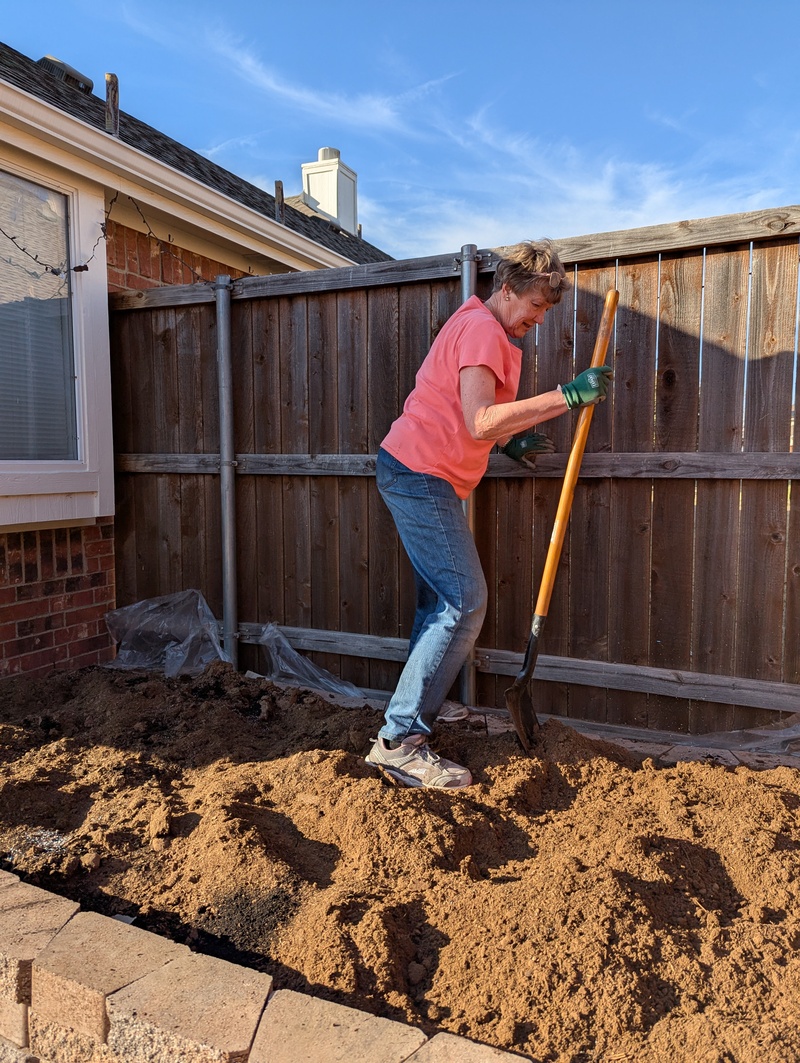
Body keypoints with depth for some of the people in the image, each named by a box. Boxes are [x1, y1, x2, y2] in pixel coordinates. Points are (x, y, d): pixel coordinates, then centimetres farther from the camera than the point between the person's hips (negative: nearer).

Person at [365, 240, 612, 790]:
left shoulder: (487, 329, 21)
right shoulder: (483, 331, -14)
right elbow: (479, 422, -28)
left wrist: (510, 442, 10)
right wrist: (565, 396, -29)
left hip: (418, 475, 11)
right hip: (420, 475, -11)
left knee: (443, 604, 13)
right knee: (465, 603, -13)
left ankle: (414, 722, 22)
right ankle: (400, 742, -10)